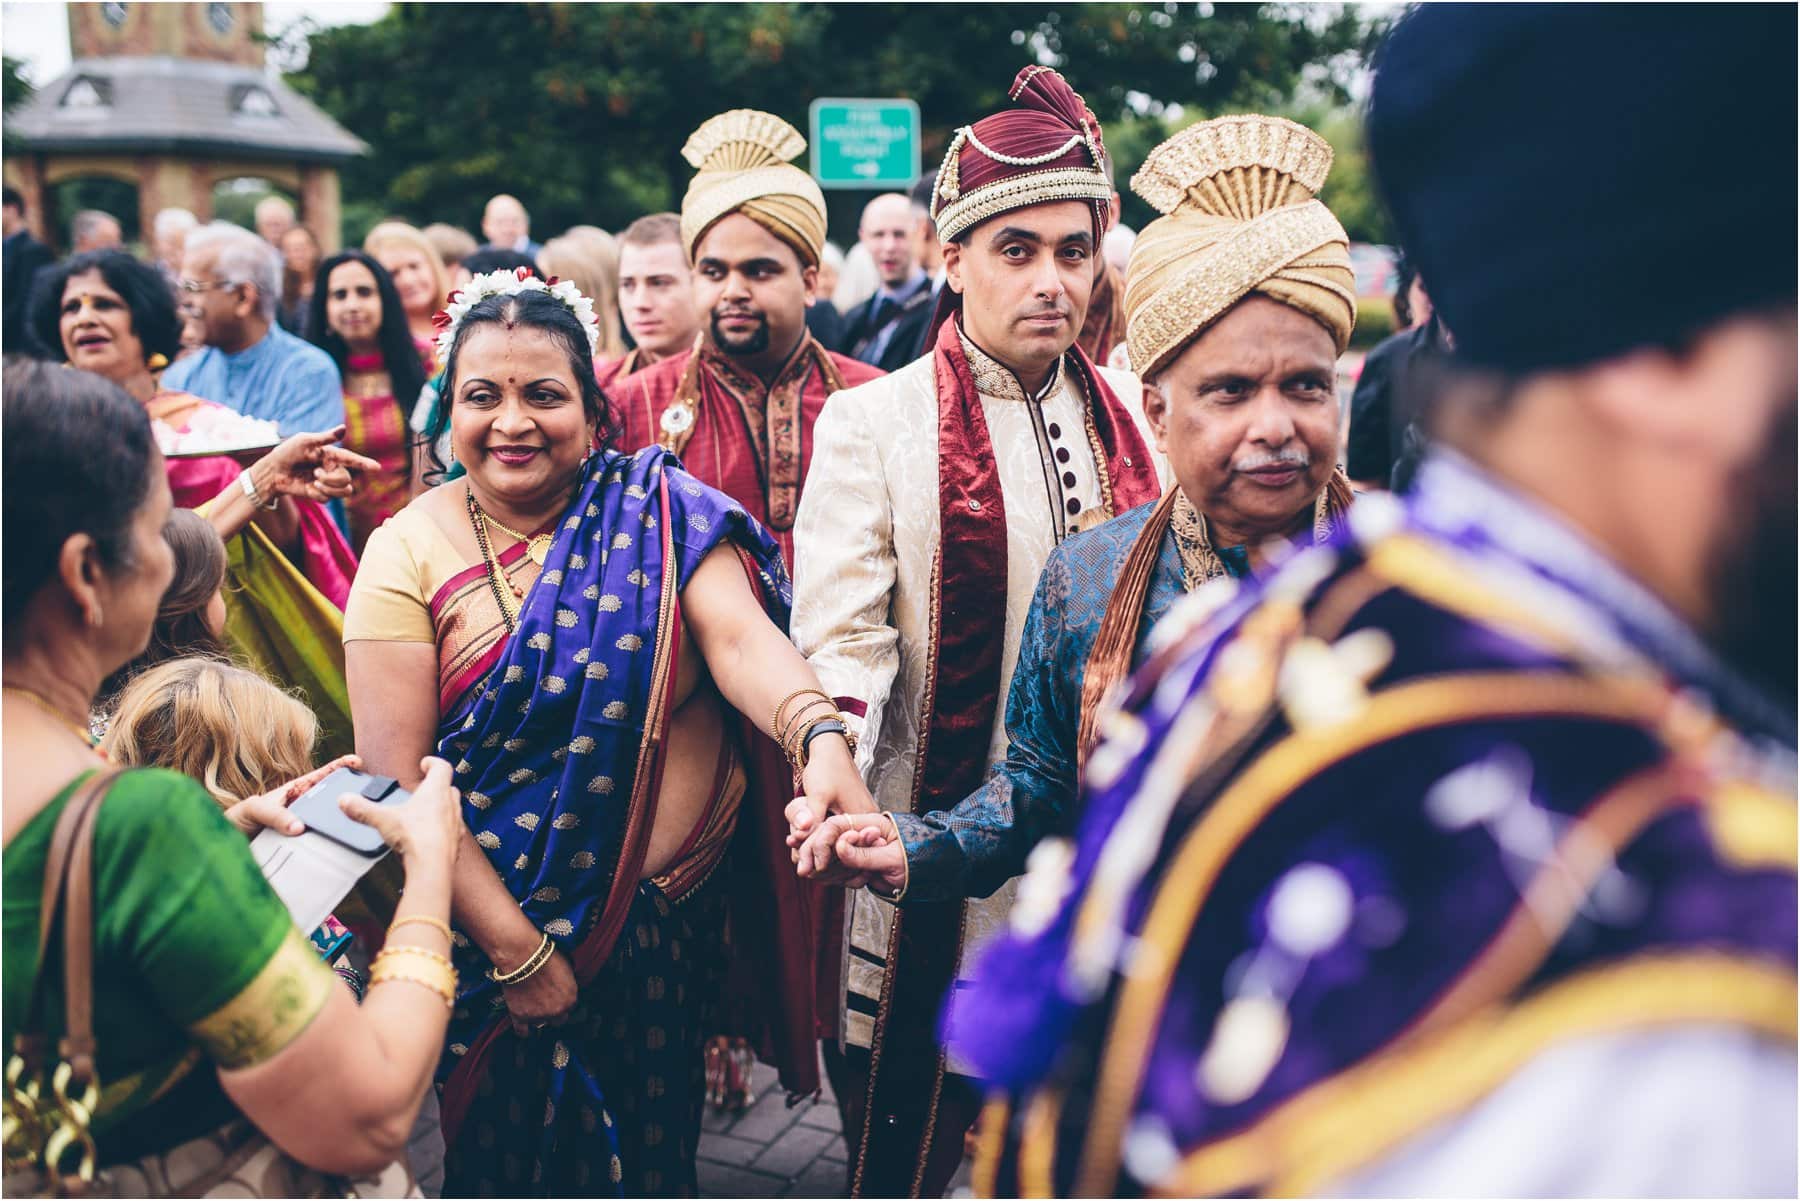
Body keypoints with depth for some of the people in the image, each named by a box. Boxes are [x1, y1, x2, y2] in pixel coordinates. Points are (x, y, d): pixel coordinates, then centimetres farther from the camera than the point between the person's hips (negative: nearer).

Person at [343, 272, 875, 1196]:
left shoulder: (659, 513, -6)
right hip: (498, 930, -1)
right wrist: (517, 949, -15)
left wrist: (819, 733, -45)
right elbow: (399, 779, -12)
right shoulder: (408, 553, -8)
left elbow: (739, 635, -24)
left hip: (673, 912, 1)